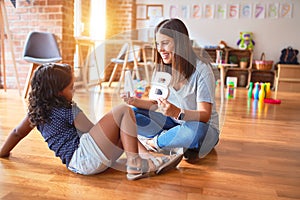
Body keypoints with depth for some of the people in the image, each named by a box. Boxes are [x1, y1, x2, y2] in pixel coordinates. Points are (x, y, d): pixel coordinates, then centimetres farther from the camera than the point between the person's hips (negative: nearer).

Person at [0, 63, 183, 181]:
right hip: (85, 157, -9)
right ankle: (135, 165, -14)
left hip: (76, 163, 9)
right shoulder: (69, 109, -6)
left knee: (124, 133, 23)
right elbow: (92, 132, -2)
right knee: (124, 111, -12)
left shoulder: (37, 110, 17)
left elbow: (17, 132, 28)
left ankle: (144, 161, 0)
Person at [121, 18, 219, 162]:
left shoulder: (201, 69, -20)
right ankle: (173, 141, -18)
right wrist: (136, 101, -16)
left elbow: (205, 115, -24)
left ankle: (153, 142, -13)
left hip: (204, 127, -4)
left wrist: (178, 113, -43)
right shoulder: (162, 69, -1)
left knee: (195, 129, -40)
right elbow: (156, 103, 3)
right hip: (173, 123, 5)